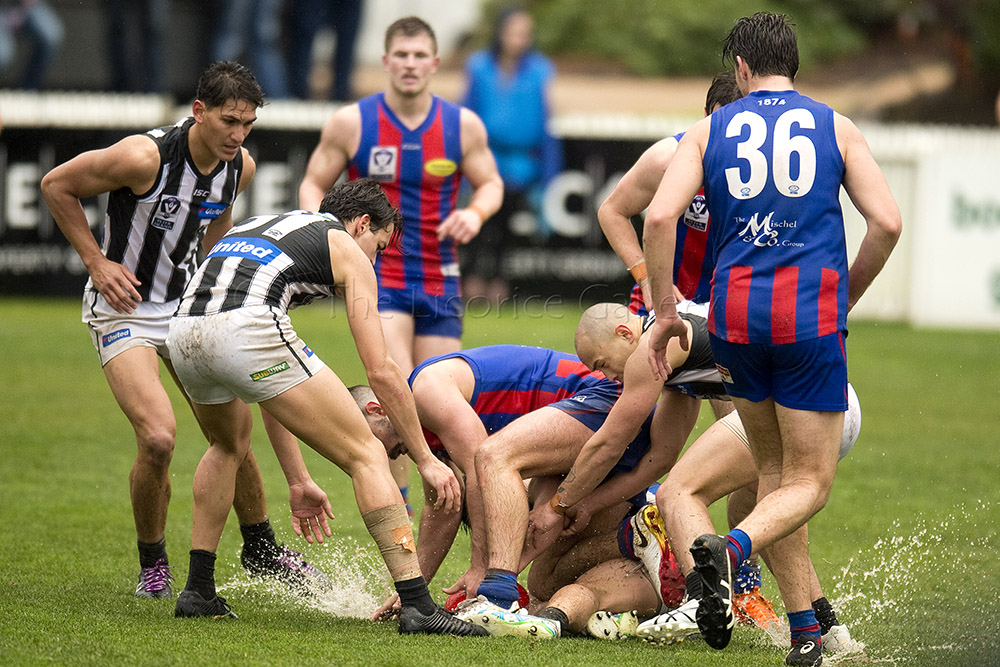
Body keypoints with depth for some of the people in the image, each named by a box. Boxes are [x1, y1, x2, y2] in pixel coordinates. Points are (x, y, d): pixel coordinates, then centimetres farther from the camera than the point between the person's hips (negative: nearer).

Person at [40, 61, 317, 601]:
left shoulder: (240, 167, -6)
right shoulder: (146, 157, -26)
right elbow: (56, 185, -13)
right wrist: (96, 262, -14)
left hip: (187, 302, 6)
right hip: (122, 307, -6)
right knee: (158, 437, -20)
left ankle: (260, 550, 27)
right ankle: (152, 565, 1)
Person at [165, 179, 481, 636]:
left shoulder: (254, 226, 38)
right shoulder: (347, 251, 19)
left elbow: (270, 388, 38)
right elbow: (381, 372, 9)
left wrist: (297, 482, 39)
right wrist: (426, 460, 16)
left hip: (183, 333, 7)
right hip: (246, 328, -7)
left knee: (229, 446, 38)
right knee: (366, 456, 2)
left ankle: (198, 591, 34)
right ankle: (417, 606, -8)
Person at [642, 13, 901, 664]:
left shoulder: (710, 131, 8)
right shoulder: (835, 127, 8)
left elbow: (660, 216, -5)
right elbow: (887, 222, 0)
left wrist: (665, 312, 3)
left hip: (734, 311, 2)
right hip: (811, 313, -2)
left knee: (774, 469, 16)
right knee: (809, 482, 3)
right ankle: (731, 548, -27)